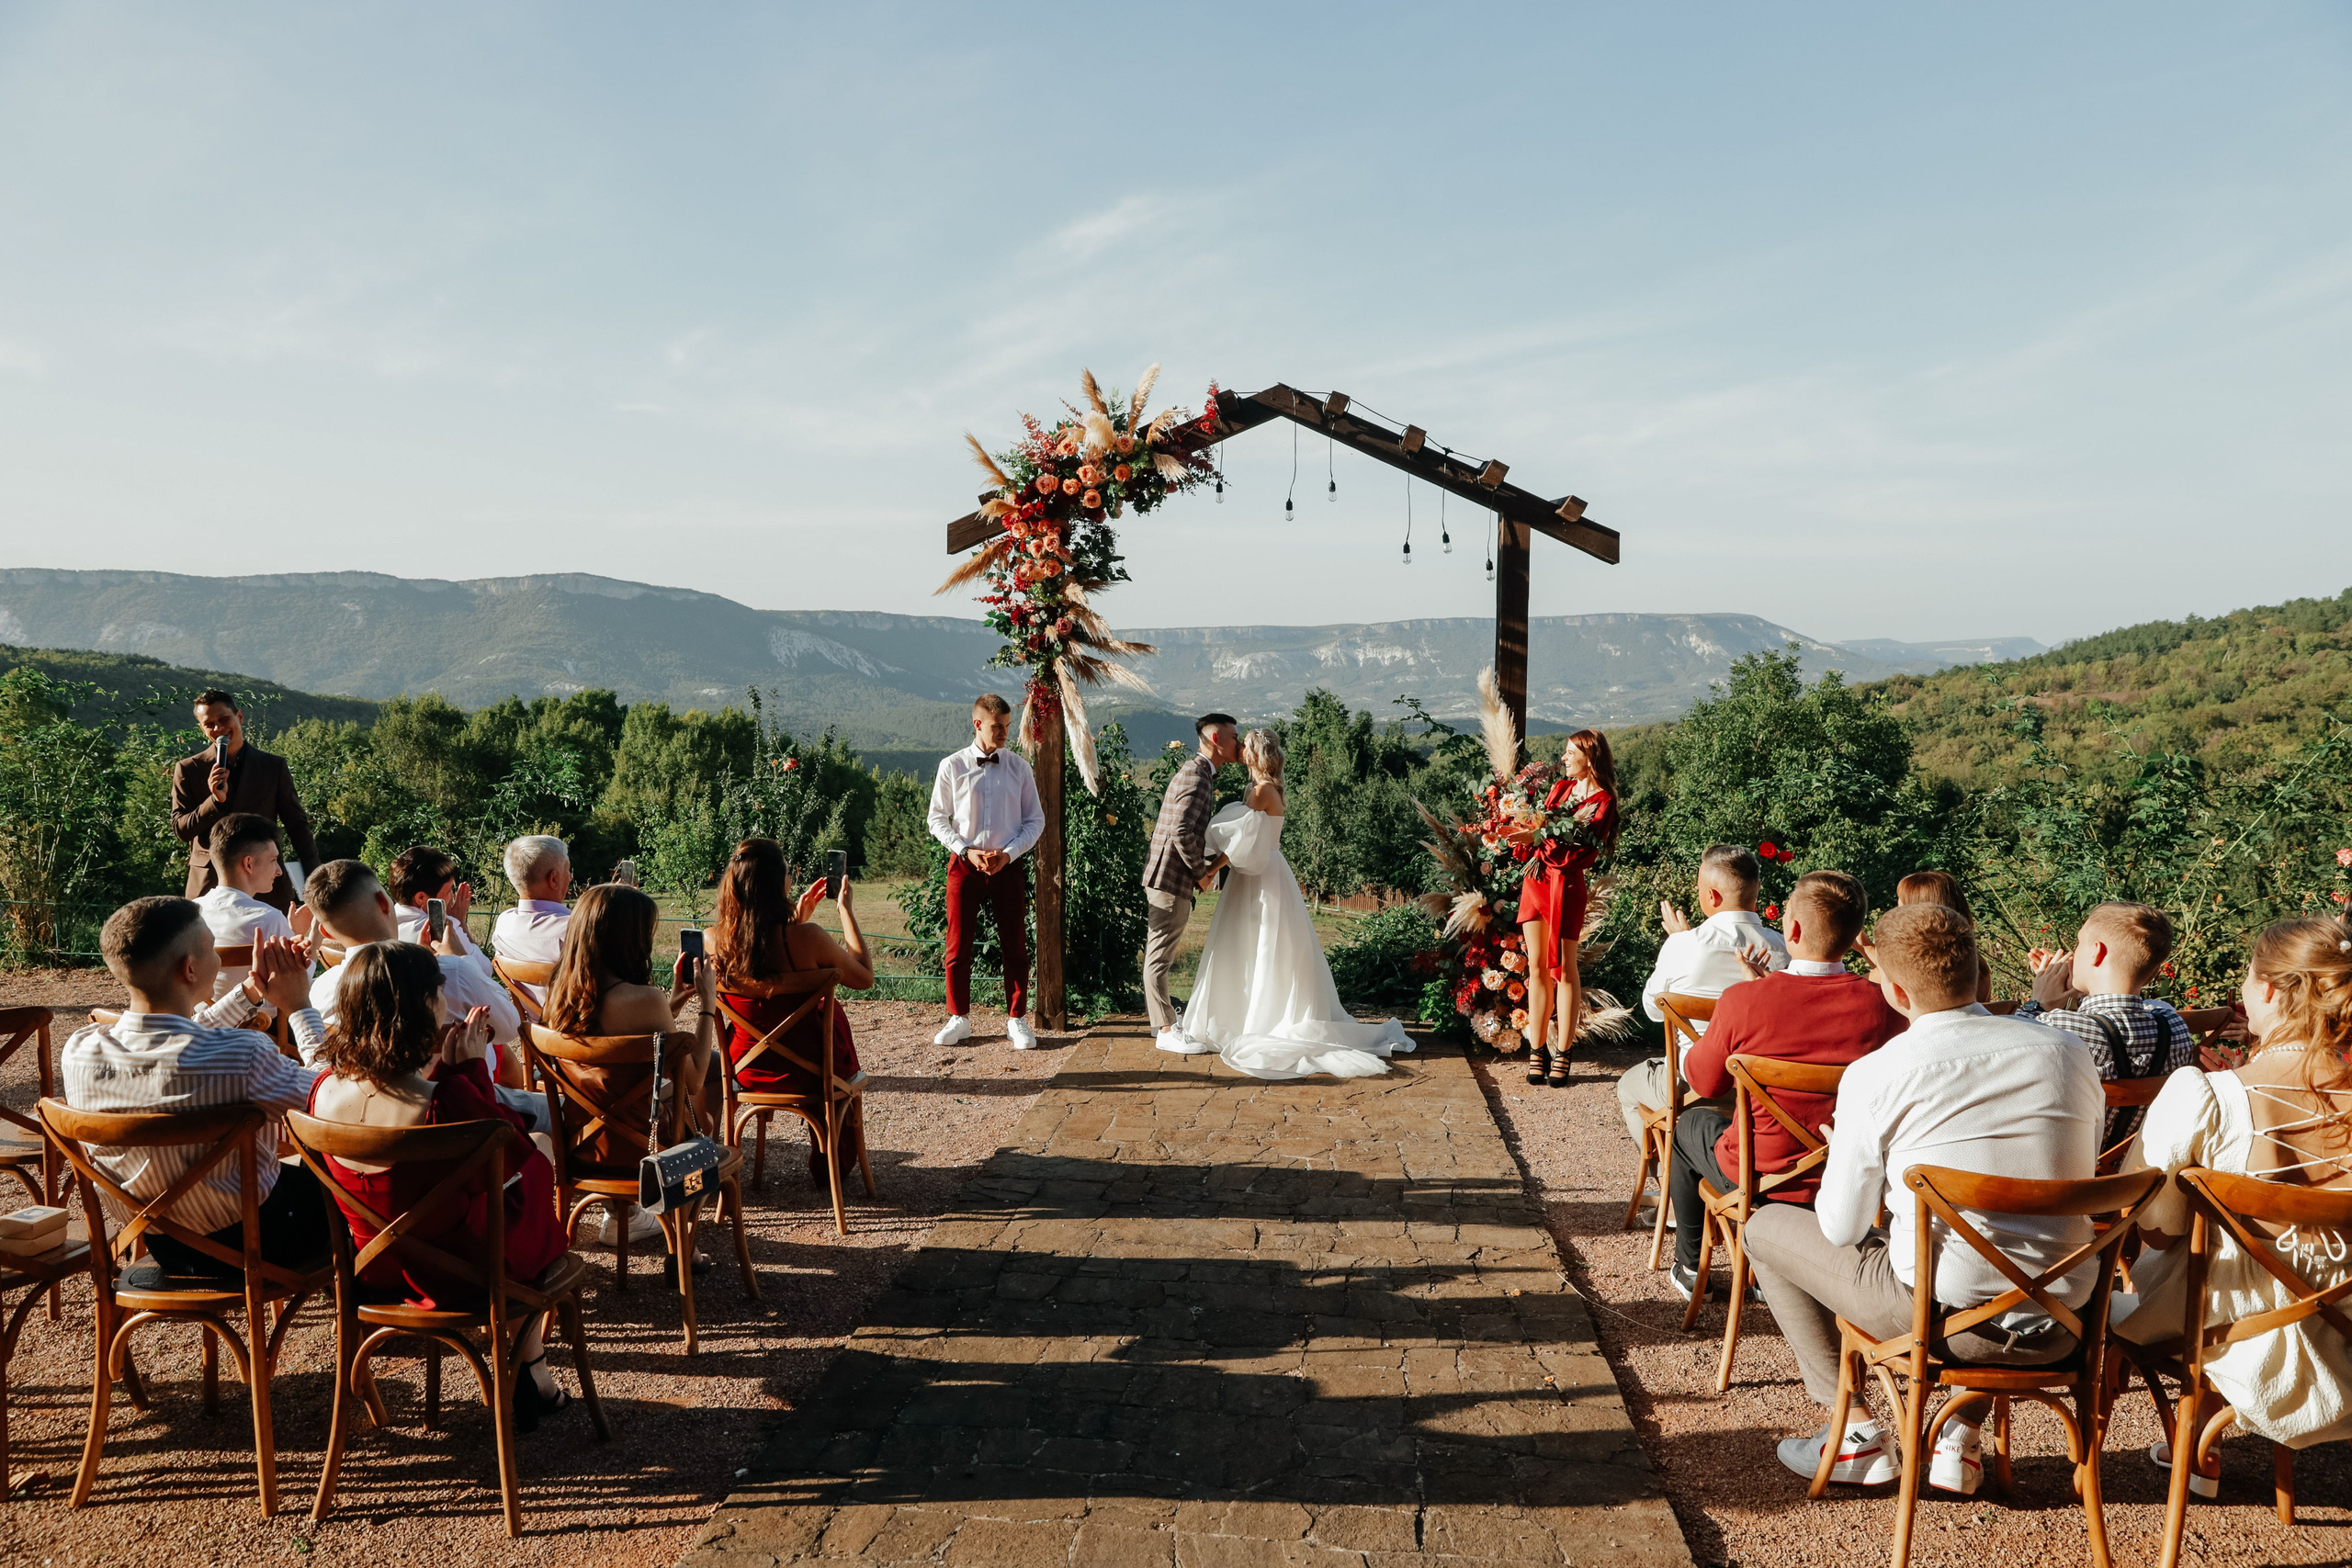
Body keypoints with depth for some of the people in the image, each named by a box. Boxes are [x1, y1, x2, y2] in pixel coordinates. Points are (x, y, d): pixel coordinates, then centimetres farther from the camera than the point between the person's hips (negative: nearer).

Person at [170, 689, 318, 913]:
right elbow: (180, 830, 3)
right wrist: (215, 800, -13)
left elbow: (297, 824, 10)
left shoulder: (274, 766, 7)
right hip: (209, 884, 0)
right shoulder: (188, 770, 6)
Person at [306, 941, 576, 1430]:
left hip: (378, 1268, 6)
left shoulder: (326, 1090, -13)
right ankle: (533, 1374, 37)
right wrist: (471, 1066, -13)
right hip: (461, 1271, -6)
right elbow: (513, 1148, -15)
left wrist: (444, 1067, 1)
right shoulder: (447, 1101, -34)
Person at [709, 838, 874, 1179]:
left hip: (748, 1071, 4)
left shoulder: (713, 940, -15)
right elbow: (864, 977, -11)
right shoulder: (807, 938, -28)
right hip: (809, 1071, -4)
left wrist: (796, 919, 12)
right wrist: (847, 911, -4)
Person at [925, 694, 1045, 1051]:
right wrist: (967, 851, -10)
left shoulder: (1019, 767, 3)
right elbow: (938, 819, 3)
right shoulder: (952, 766, -1)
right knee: (959, 945, 3)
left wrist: (1008, 853, -8)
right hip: (964, 863, -1)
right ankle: (959, 1018, 16)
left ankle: (1016, 1020, 14)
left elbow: (1035, 820, 6)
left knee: (1015, 946, 3)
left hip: (1009, 865, 1)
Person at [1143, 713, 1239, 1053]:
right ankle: (1167, 1030, 3)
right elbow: (1182, 833, -28)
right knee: (1160, 956, -1)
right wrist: (1202, 871, -16)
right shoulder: (1196, 777, -19)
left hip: (1173, 878, 11)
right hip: (1171, 879, -11)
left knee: (1160, 955, 19)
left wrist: (1211, 862, 12)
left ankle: (1163, 1020, 29)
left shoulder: (1200, 772, 15)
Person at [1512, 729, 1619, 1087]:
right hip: (1537, 878, 6)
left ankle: (1563, 1055, 2)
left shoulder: (1603, 800, -4)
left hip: (1567, 883, -6)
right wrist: (1538, 854, -4)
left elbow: (1585, 850, -14)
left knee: (1563, 968, -3)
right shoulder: (1559, 788, 15)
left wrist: (1540, 837, -22)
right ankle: (1536, 1051, 7)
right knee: (1536, 966, 4)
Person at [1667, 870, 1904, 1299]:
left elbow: (1703, 1082, -5)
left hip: (1756, 1179, -3)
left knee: (1689, 1123, 30)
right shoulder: (1885, 1005, -18)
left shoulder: (1744, 1000, -24)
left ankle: (1690, 1267, 44)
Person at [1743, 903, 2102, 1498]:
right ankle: (1962, 1438, 29)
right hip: (2058, 1329, 5)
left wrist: (1843, 1157, 19)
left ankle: (1857, 1433, 21)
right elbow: (2081, 1177, 16)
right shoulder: (2069, 1052, 1)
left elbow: (1842, 1229, -3)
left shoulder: (1874, 1075, -12)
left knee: (1768, 1226, 17)